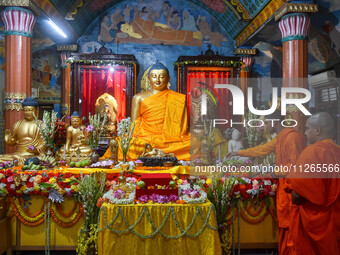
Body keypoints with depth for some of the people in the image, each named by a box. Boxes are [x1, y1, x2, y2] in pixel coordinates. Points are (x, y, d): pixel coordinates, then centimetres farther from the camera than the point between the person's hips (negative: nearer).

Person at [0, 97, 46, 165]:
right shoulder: (17, 124, 17)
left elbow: (44, 143, -1)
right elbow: (11, 142, 20)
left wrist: (36, 150, -19)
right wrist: (7, 135, 0)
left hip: (33, 155, -4)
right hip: (18, 154, 4)